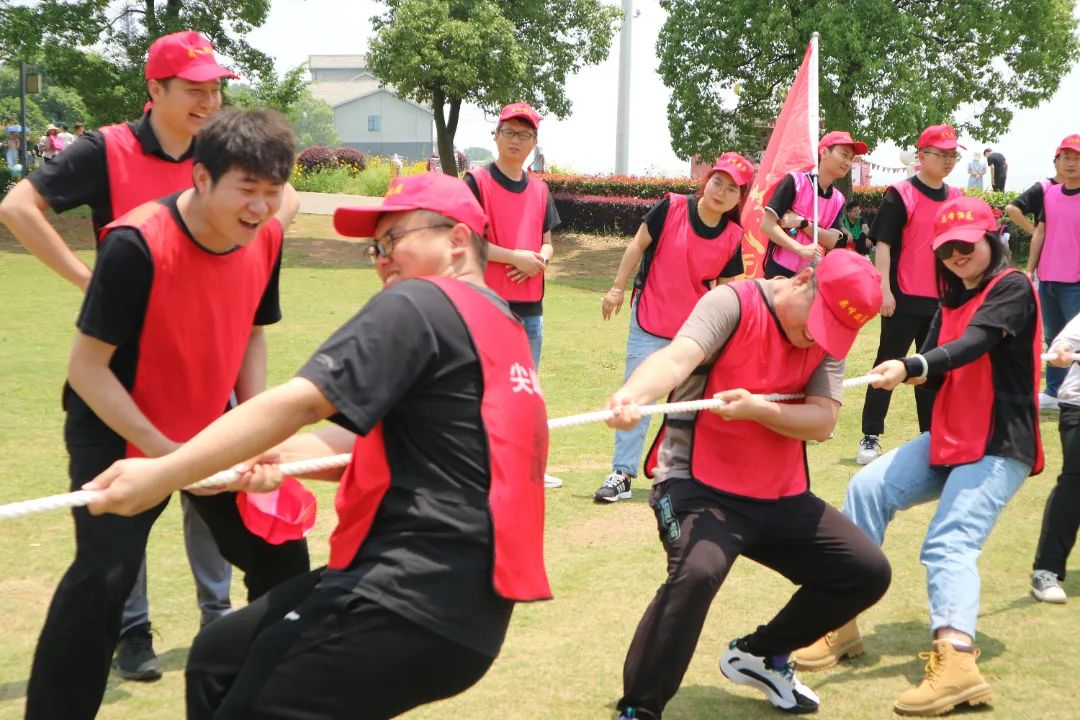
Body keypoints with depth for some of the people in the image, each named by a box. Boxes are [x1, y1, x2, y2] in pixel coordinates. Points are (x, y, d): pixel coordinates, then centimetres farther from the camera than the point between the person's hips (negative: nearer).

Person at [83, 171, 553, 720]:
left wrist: (161, 475, -17)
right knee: (218, 658, 17)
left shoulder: (419, 302, -9)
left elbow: (300, 401, -18)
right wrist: (285, 455, 6)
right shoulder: (501, 324, 19)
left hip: (416, 603, -10)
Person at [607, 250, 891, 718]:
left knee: (868, 573, 10)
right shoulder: (733, 304, -13)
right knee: (697, 573, -34)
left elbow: (823, 421, -8)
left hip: (782, 499, 7)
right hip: (701, 486, -7)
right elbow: (678, 358, -31)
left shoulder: (828, 336, 4)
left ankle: (760, 655, 29)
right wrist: (633, 395, -52)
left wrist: (758, 408, -27)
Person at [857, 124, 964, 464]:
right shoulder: (900, 194, -7)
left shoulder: (956, 198, 11)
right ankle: (870, 437, 6)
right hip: (904, 299, -6)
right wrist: (884, 289, -17)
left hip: (943, 300, 6)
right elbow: (883, 243, -11)